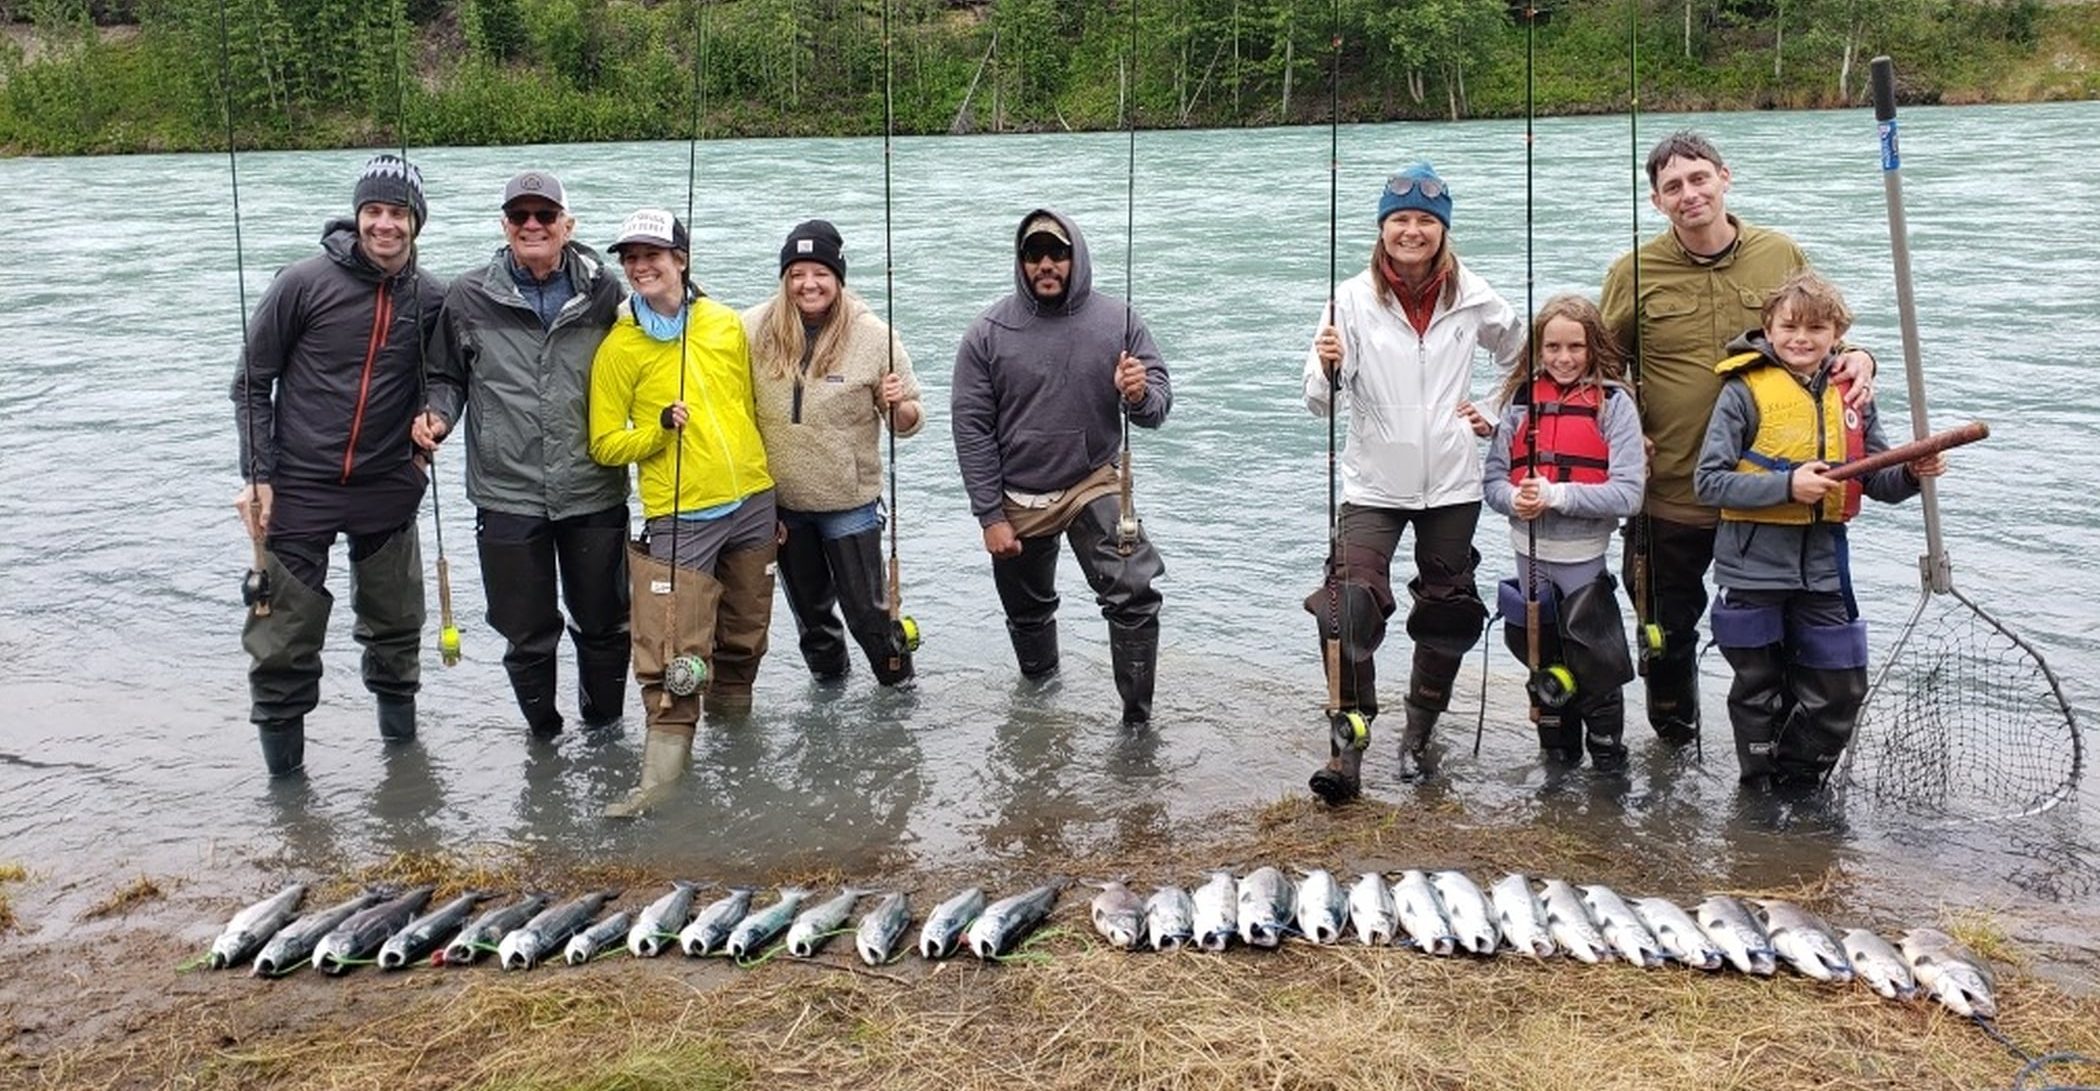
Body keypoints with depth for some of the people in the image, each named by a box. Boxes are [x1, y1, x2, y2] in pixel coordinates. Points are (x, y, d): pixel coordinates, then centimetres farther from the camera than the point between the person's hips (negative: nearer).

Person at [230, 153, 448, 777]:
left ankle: (401, 738, 33)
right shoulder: (305, 283, -8)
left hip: (388, 490, 3)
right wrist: (258, 476, -8)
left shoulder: (431, 300, 1)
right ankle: (283, 768, 14)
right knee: (283, 636, -1)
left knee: (396, 627, 13)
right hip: (298, 488, -3)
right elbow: (252, 383, -2)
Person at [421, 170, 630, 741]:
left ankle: (604, 729, 35)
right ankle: (544, 735, 31)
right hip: (508, 496, 0)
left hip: (594, 494, 1)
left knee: (604, 624, 13)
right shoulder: (470, 297, 0)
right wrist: (438, 416, -7)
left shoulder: (603, 291, 0)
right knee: (528, 634, 9)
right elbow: (446, 376, 12)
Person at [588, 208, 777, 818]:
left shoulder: (728, 325, 6)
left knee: (746, 633, 16)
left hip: (752, 504, 4)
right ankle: (663, 768, -7)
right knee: (673, 655, -11)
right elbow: (605, 446, -1)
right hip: (679, 518, -4)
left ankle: (732, 722, 37)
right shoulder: (619, 348, -3)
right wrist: (659, 428, -19)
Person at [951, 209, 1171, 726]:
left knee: (1135, 596, -19)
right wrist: (990, 516, -8)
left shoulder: (1117, 320, -7)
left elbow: (1159, 405, -3)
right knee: (1027, 610, 18)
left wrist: (1140, 396, -28)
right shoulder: (990, 332, -9)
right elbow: (971, 427, -6)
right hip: (1018, 499, 1)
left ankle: (1137, 720, -7)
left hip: (1094, 485, -1)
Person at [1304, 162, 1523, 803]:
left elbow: (1525, 358, 19)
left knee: (1447, 615, 12)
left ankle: (1418, 736, 30)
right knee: (1350, 611, -16)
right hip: (1374, 485, -2)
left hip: (1452, 485, 3)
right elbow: (1320, 402, -13)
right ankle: (1348, 746, -9)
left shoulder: (1473, 299, 0)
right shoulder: (1353, 300, -6)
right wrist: (1328, 369, -34)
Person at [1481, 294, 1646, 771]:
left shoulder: (1614, 403, -8)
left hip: (1584, 560, -4)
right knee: (1544, 665, 17)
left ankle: (1608, 758, 19)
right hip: (1530, 556, 4)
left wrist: (1556, 495, -21)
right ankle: (1557, 754, 32)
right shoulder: (1521, 400, 3)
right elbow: (1494, 476, 5)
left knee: (1596, 668, 3)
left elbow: (1627, 493, -14)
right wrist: (1513, 498, -16)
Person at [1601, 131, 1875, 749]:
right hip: (1669, 495, -1)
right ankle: (1675, 743, 35)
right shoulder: (1635, 273, -3)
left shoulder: (1782, 256, 1)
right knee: (1669, 633, 13)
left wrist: (1857, 359, -7)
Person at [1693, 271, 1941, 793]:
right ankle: (1761, 789, 28)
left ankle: (1798, 784, 28)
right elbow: (1710, 481, -14)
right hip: (1755, 565, -4)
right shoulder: (1745, 391, -8)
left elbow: (1876, 482, 12)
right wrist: (1788, 485, -21)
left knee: (1839, 690, 7)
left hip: (1822, 566, 4)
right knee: (1759, 687, 10)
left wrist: (1912, 474, -9)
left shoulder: (1852, 396, 6)